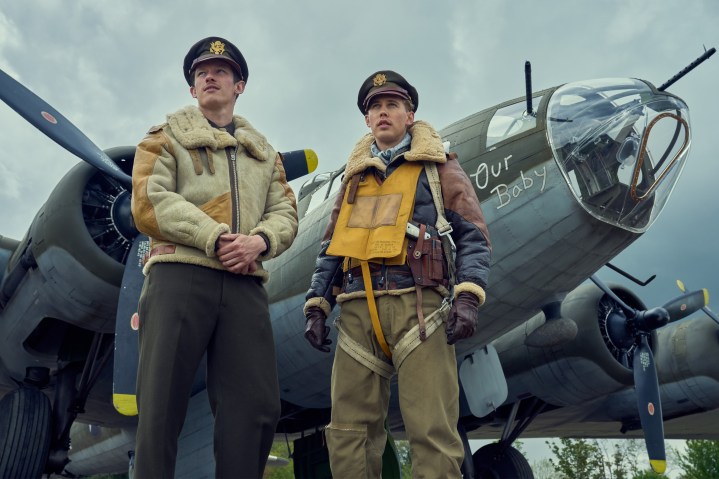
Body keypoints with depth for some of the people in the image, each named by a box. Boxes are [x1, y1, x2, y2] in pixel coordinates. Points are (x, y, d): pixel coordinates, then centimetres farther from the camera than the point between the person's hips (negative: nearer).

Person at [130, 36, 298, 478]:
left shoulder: (264, 152, 26)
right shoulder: (166, 138, 15)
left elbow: (285, 213, 14)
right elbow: (149, 202, -2)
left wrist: (259, 241, -10)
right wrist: (215, 239, -13)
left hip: (245, 283, 3)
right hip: (180, 274, -3)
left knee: (258, 404, -1)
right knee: (162, 402, -4)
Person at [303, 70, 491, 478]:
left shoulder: (438, 168, 13)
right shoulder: (354, 176, 26)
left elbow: (473, 235, 4)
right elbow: (331, 248, 24)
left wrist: (467, 297, -12)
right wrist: (316, 306, 13)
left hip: (417, 303, -4)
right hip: (358, 308, 4)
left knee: (432, 430, -8)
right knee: (350, 431, 3)